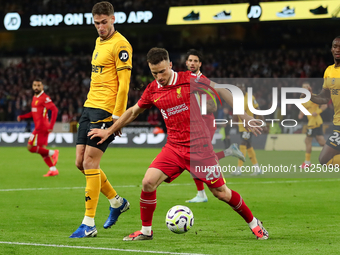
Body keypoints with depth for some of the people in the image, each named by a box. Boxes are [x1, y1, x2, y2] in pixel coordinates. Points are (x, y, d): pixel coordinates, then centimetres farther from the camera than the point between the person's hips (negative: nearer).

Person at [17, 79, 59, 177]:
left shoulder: (44, 98, -13)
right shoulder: (34, 98, 15)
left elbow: (54, 109, -19)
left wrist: (51, 126, -23)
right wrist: (22, 117, 15)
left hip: (41, 127, -9)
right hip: (39, 127, 9)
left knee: (30, 147, -10)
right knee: (41, 149, 9)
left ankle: (52, 153, -4)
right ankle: (53, 170, 12)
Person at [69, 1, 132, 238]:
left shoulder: (120, 45, -10)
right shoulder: (99, 42, 17)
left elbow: (124, 83, -15)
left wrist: (117, 115, -19)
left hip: (106, 110, -9)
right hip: (90, 106, 9)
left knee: (90, 163, -11)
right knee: (81, 162, 8)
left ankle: (89, 225, -8)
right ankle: (117, 201, 27)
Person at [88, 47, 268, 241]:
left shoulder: (189, 79, -10)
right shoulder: (153, 90, 3)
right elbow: (133, 111, 20)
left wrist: (244, 115, -3)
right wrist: (109, 131, 23)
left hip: (200, 147, -4)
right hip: (174, 148, 4)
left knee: (220, 192, -1)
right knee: (148, 182, -15)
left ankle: (254, 223, 21)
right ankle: (146, 231, 3)